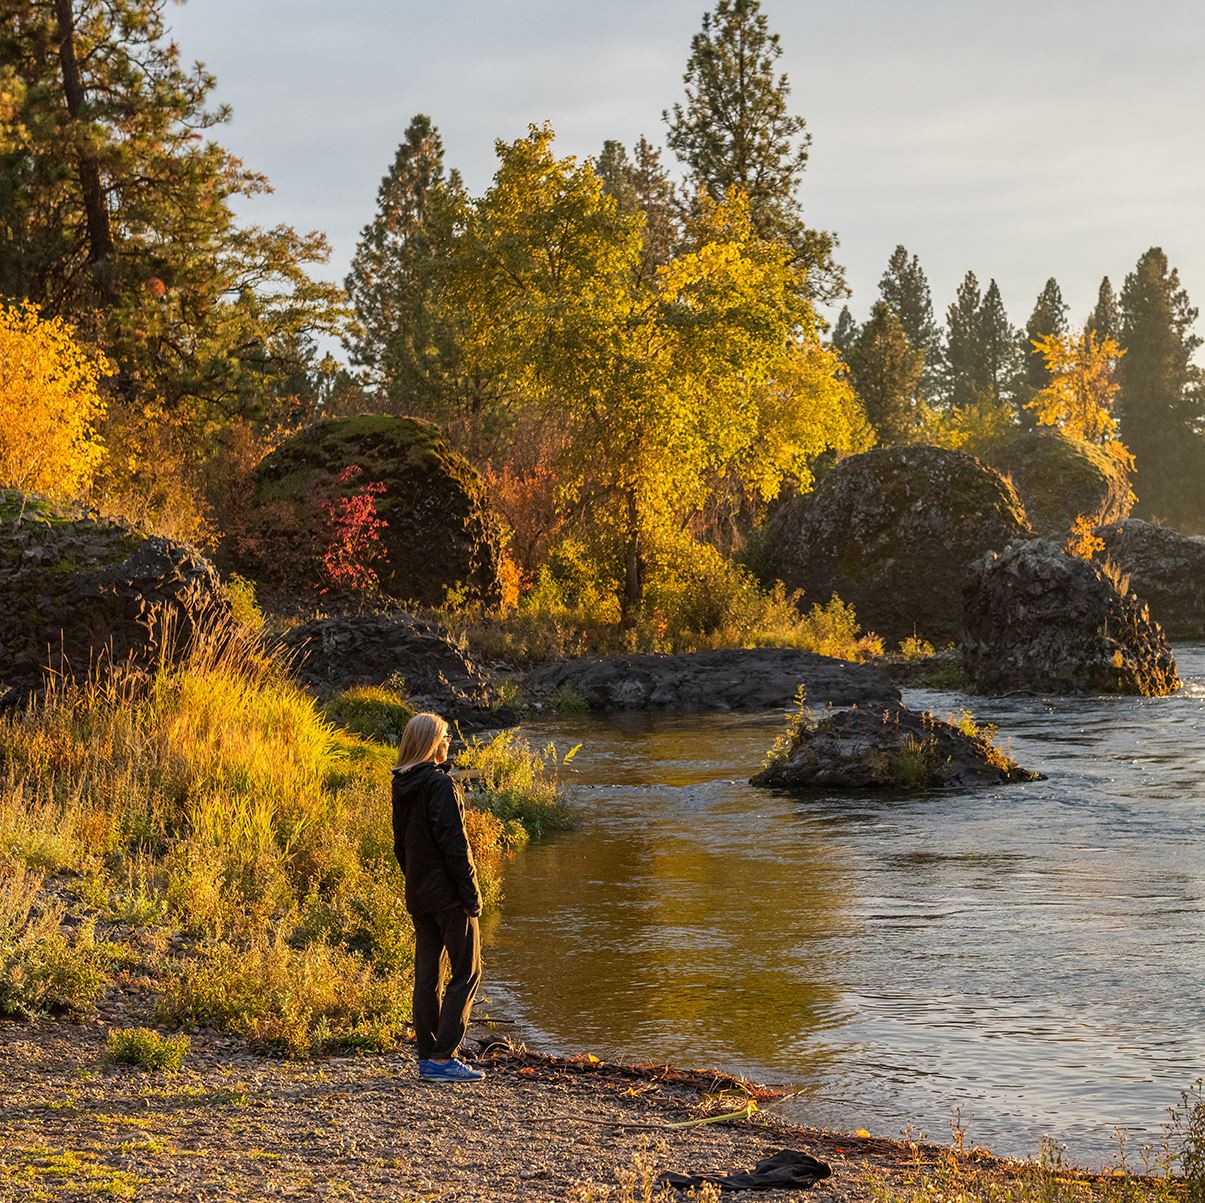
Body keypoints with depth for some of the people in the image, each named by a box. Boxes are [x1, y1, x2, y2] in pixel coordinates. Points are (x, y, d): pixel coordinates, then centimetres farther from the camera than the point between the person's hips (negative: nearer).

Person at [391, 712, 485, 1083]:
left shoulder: (402, 786, 9)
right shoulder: (439, 783, -16)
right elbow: (454, 844, -18)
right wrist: (471, 892, -14)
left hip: (418, 895, 8)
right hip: (448, 893, -8)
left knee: (426, 973, 11)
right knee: (466, 972, -1)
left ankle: (427, 1055, 13)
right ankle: (443, 1057, -5)